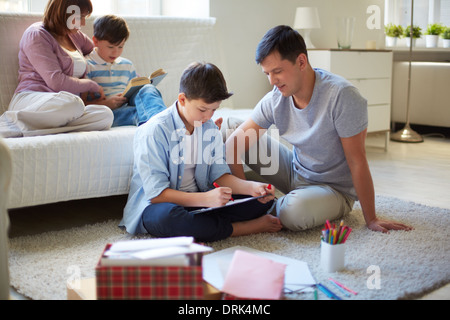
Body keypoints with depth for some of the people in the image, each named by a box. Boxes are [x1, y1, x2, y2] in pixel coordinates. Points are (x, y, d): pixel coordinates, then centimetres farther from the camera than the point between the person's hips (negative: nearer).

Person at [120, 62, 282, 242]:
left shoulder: (210, 128, 5)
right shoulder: (153, 132, -18)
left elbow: (220, 175, 4)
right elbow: (156, 194, -23)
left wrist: (251, 187, -17)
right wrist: (206, 199, -35)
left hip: (199, 201, 6)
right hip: (154, 205, -5)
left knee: (263, 200, -7)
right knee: (167, 217, -43)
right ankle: (249, 227, -25)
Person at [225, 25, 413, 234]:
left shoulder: (341, 96, -27)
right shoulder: (275, 99, -10)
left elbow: (357, 162, -23)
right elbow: (233, 144, -8)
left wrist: (371, 219, -17)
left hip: (335, 190, -5)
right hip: (294, 173, 5)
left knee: (294, 211, -40)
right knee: (231, 126, -3)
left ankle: (280, 204, -5)